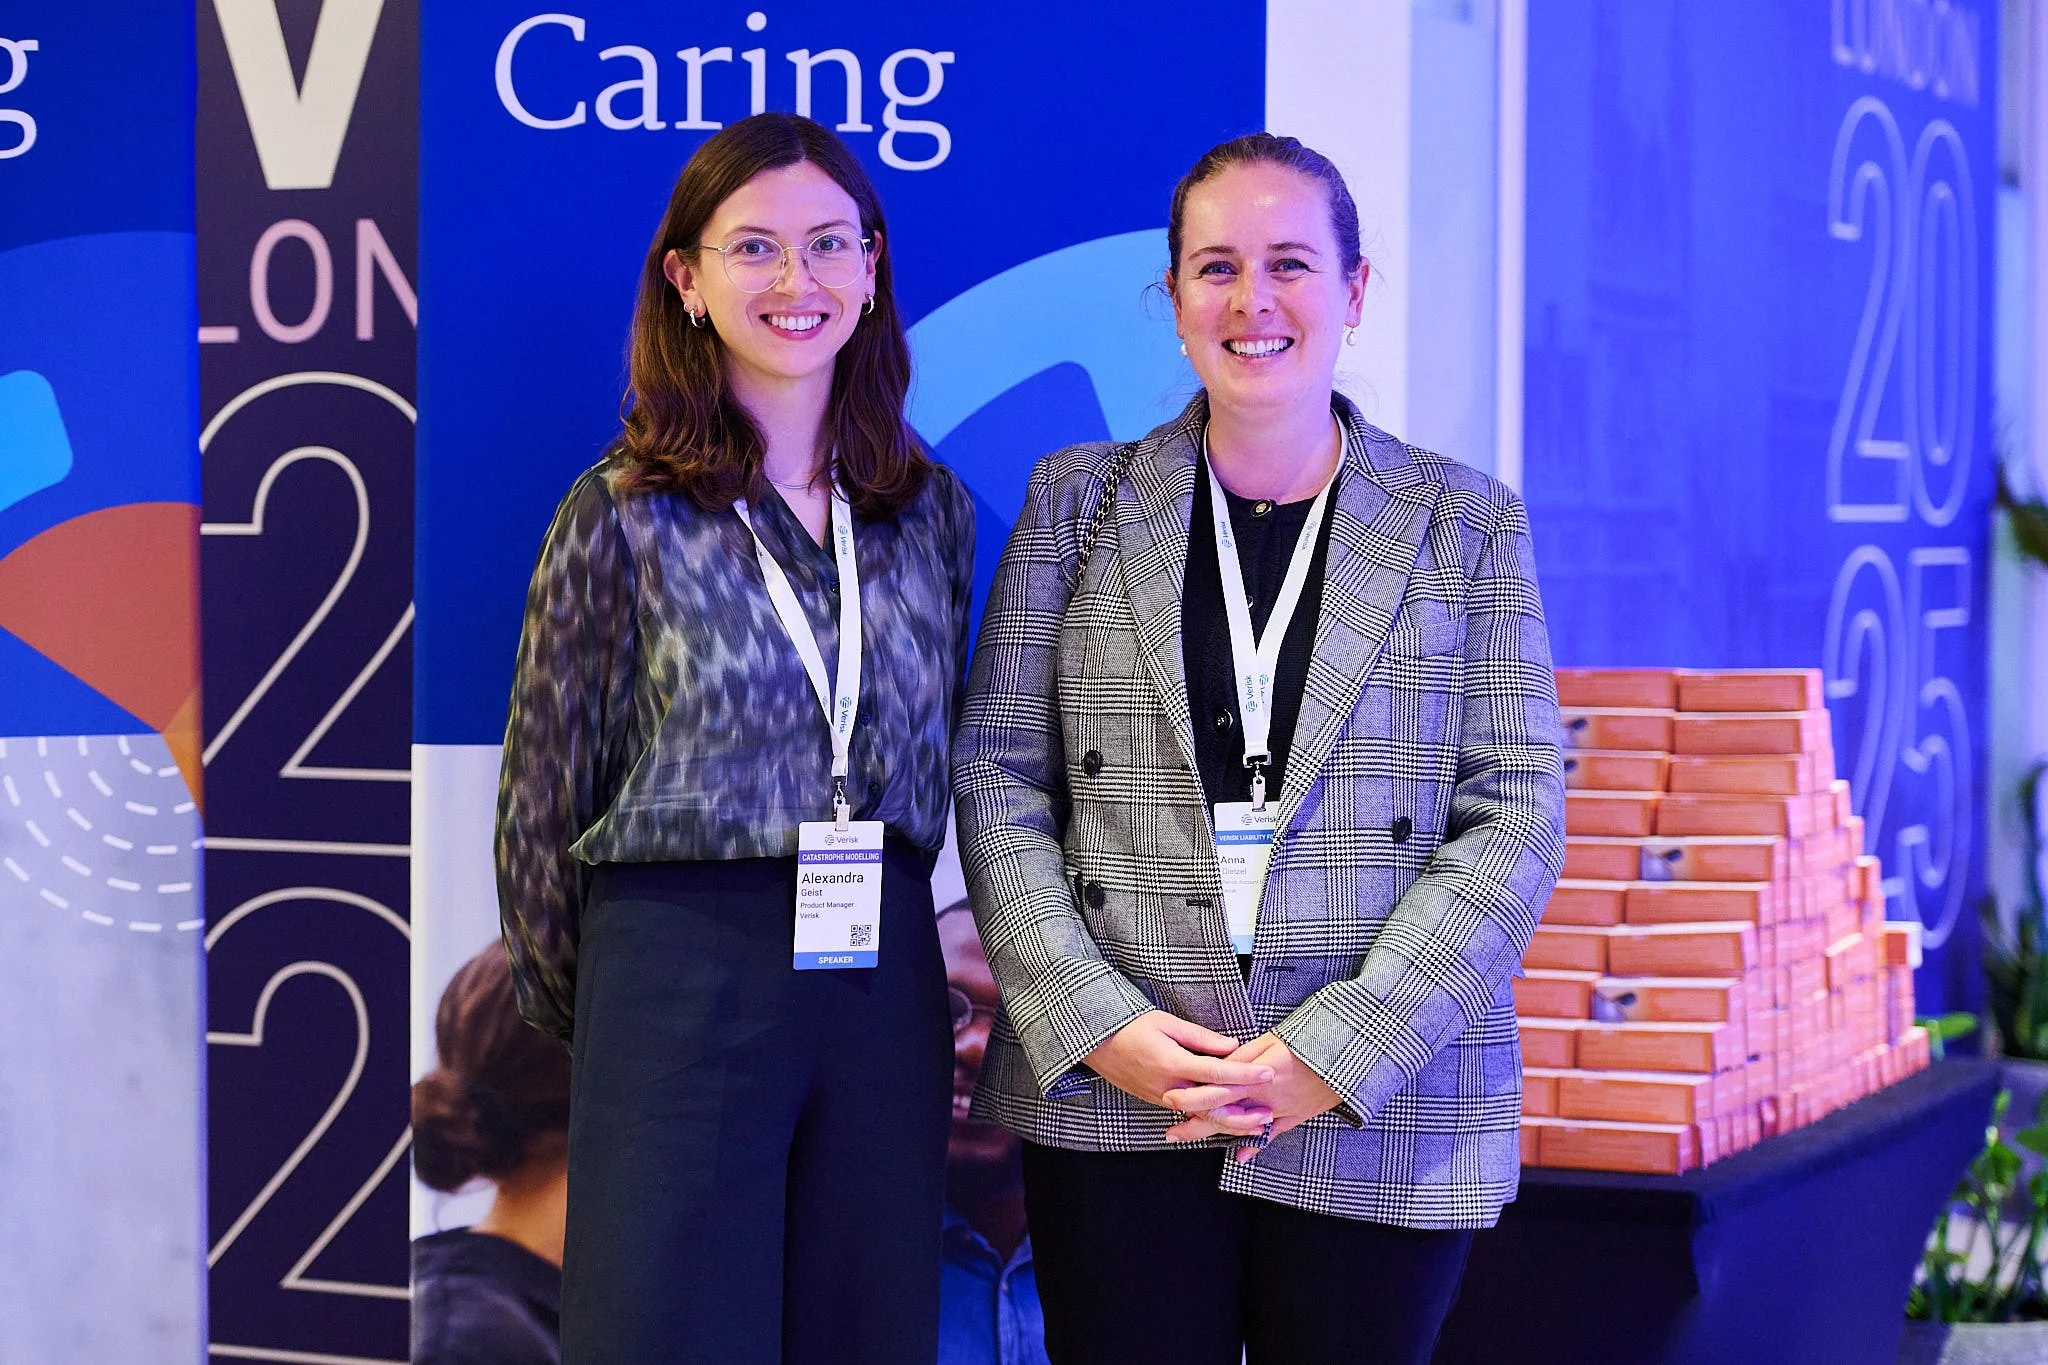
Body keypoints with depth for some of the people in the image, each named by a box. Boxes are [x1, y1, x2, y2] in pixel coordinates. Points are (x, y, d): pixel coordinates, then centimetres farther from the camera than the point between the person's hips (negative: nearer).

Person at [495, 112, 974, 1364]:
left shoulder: (931, 509, 9)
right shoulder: (624, 515, -2)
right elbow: (544, 807, 3)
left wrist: (892, 945, 12)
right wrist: (592, 1016, 9)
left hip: (886, 979, 4)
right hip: (682, 976, -3)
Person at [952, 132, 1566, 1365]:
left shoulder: (1467, 524, 7)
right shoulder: (1079, 502, 9)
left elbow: (1516, 812, 0)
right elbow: (997, 774, 5)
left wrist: (1342, 1052, -11)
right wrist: (1097, 1026, -9)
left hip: (1386, 1118, 0)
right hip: (1111, 1103, 0)